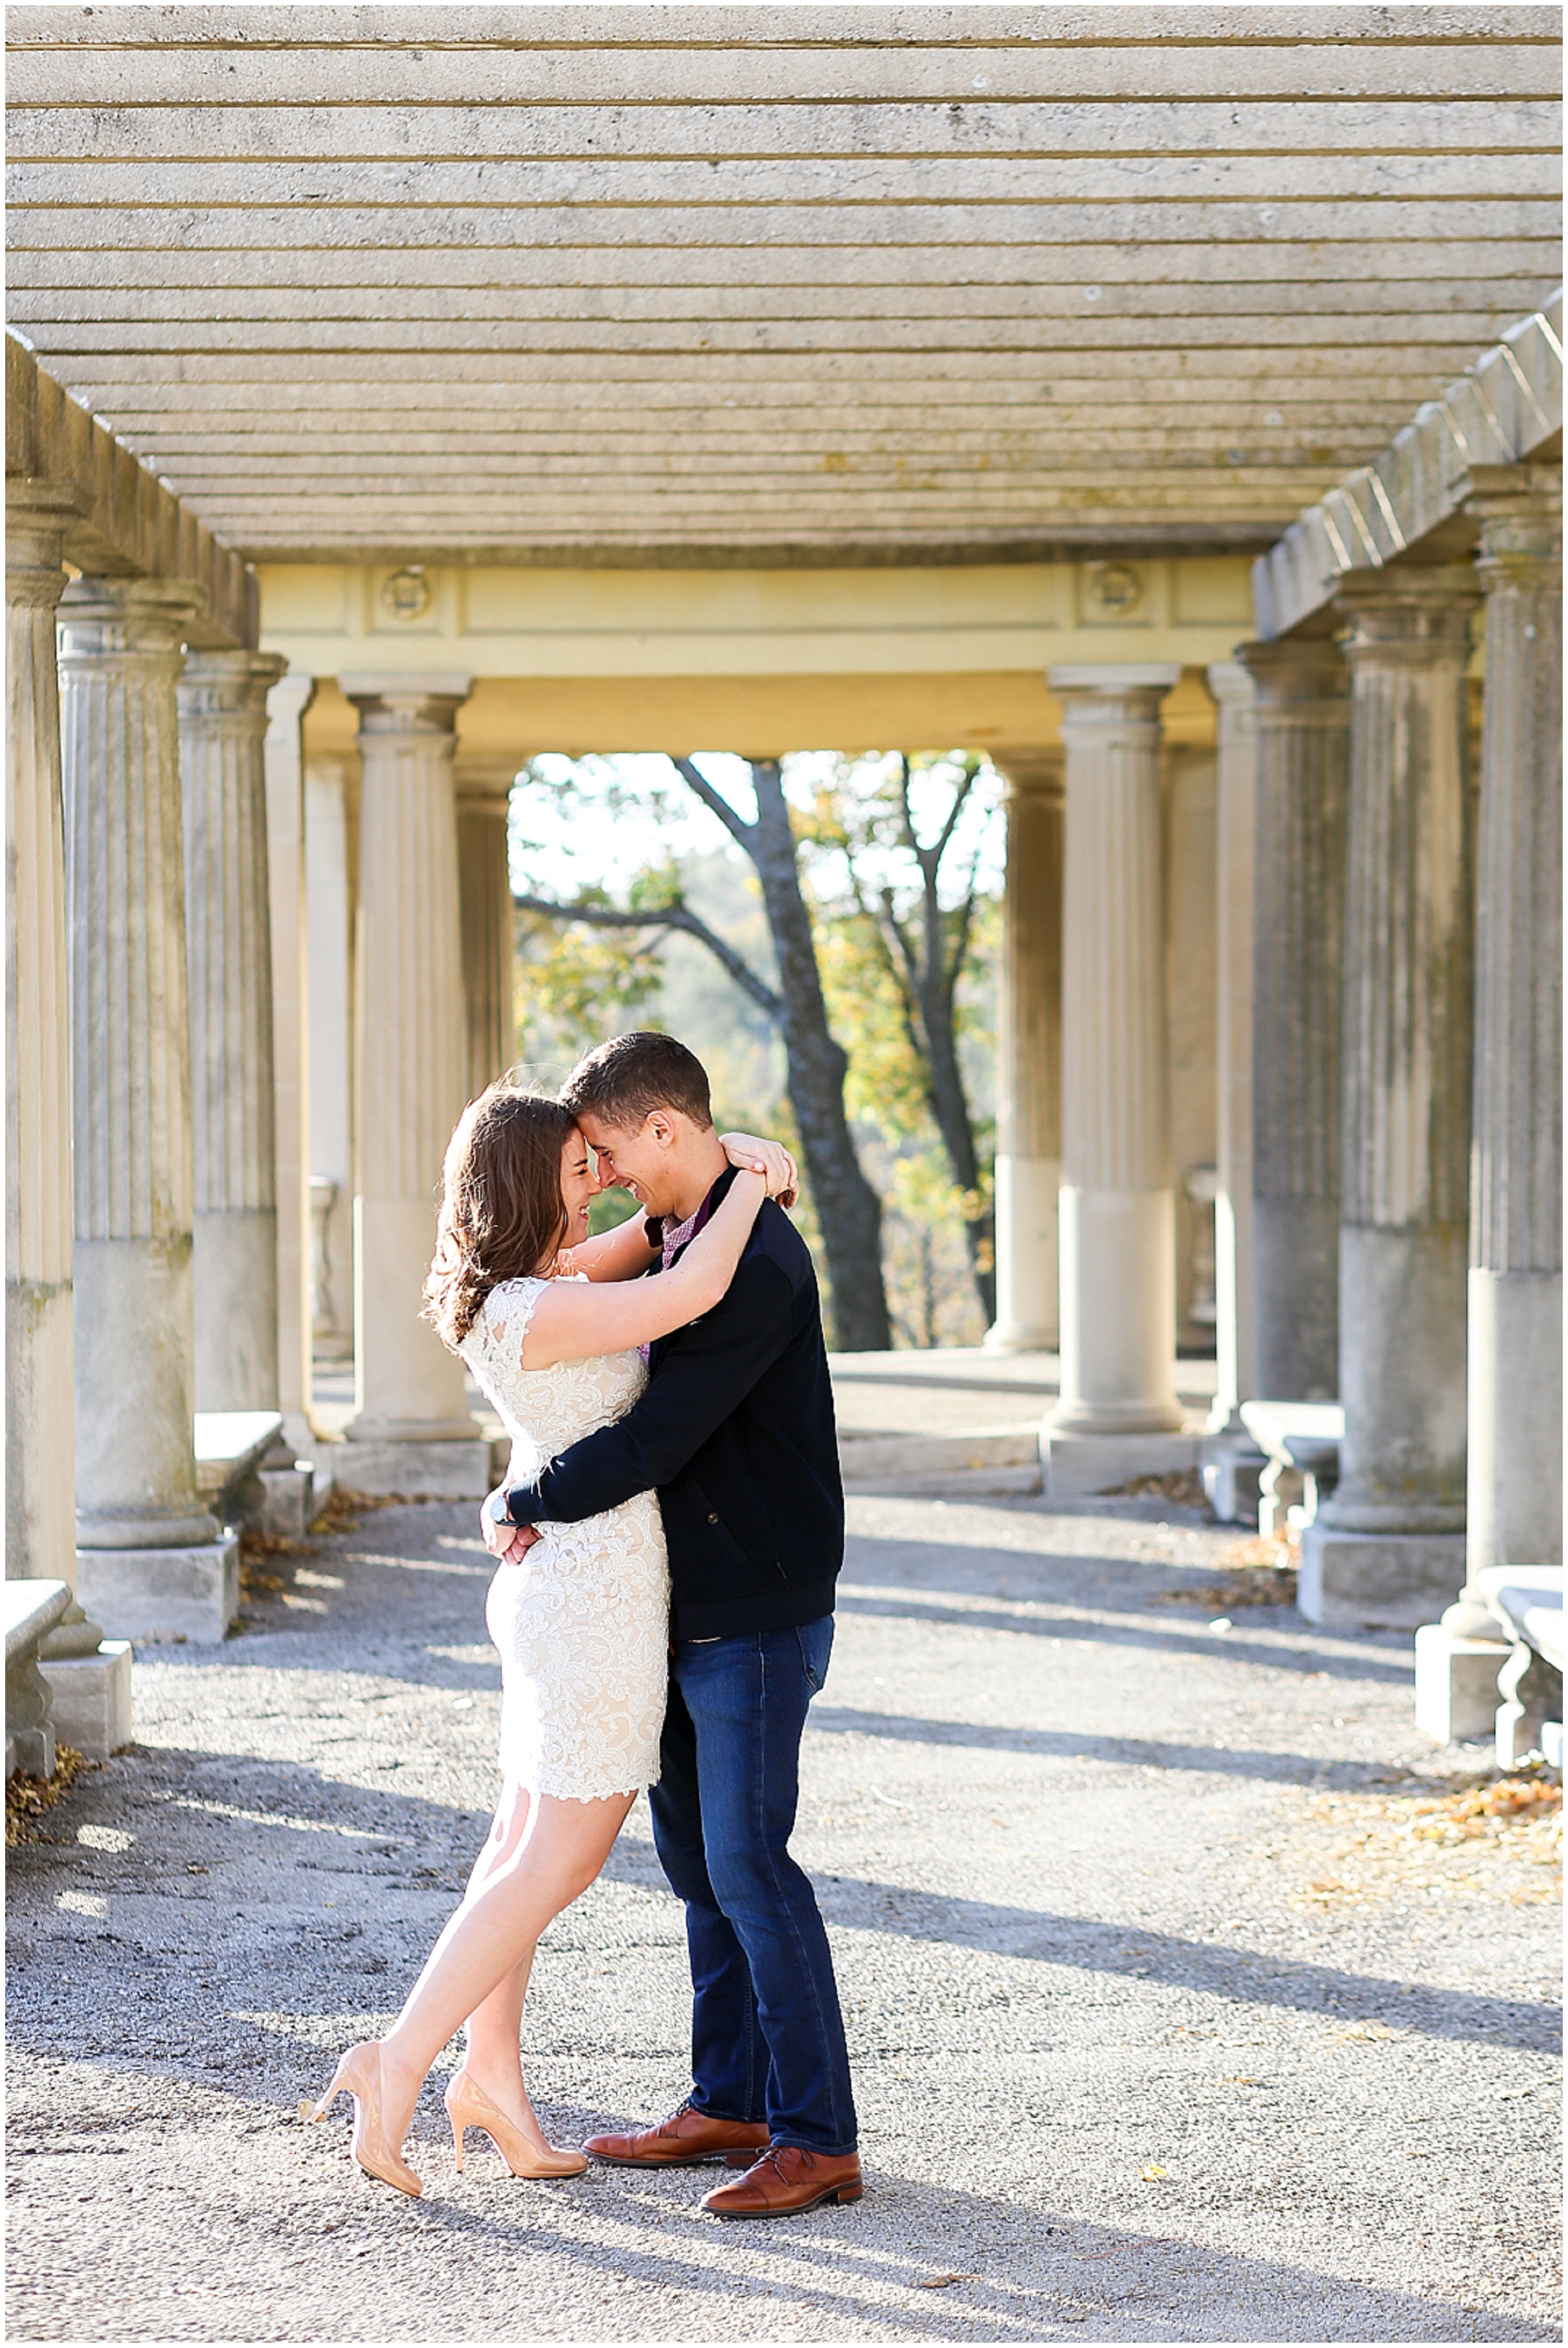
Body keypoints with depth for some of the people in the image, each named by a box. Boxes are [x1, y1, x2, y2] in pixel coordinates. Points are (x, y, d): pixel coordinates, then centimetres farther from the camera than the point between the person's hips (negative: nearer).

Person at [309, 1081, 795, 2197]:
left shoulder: (540, 1281, 7)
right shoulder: (534, 1313, -22)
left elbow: (660, 1232, 19)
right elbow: (694, 1291, -31)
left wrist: (728, 1152, 0)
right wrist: (751, 1182, -14)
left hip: (553, 1590, 10)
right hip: (598, 1601, -10)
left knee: (525, 1847, 14)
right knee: (558, 1864, -1)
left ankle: (492, 2074, 21)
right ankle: (399, 2062, 1)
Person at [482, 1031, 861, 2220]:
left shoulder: (757, 1261, -21)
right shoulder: (686, 1241, 12)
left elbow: (657, 1440, -24)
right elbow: (643, 1410, 19)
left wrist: (519, 1504, -11)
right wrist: (542, 1496, 2)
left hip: (759, 1617, -10)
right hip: (693, 1608, 10)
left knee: (748, 1863, -9)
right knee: (696, 1853, 13)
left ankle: (819, 2135, -4)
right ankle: (731, 2103, 22)